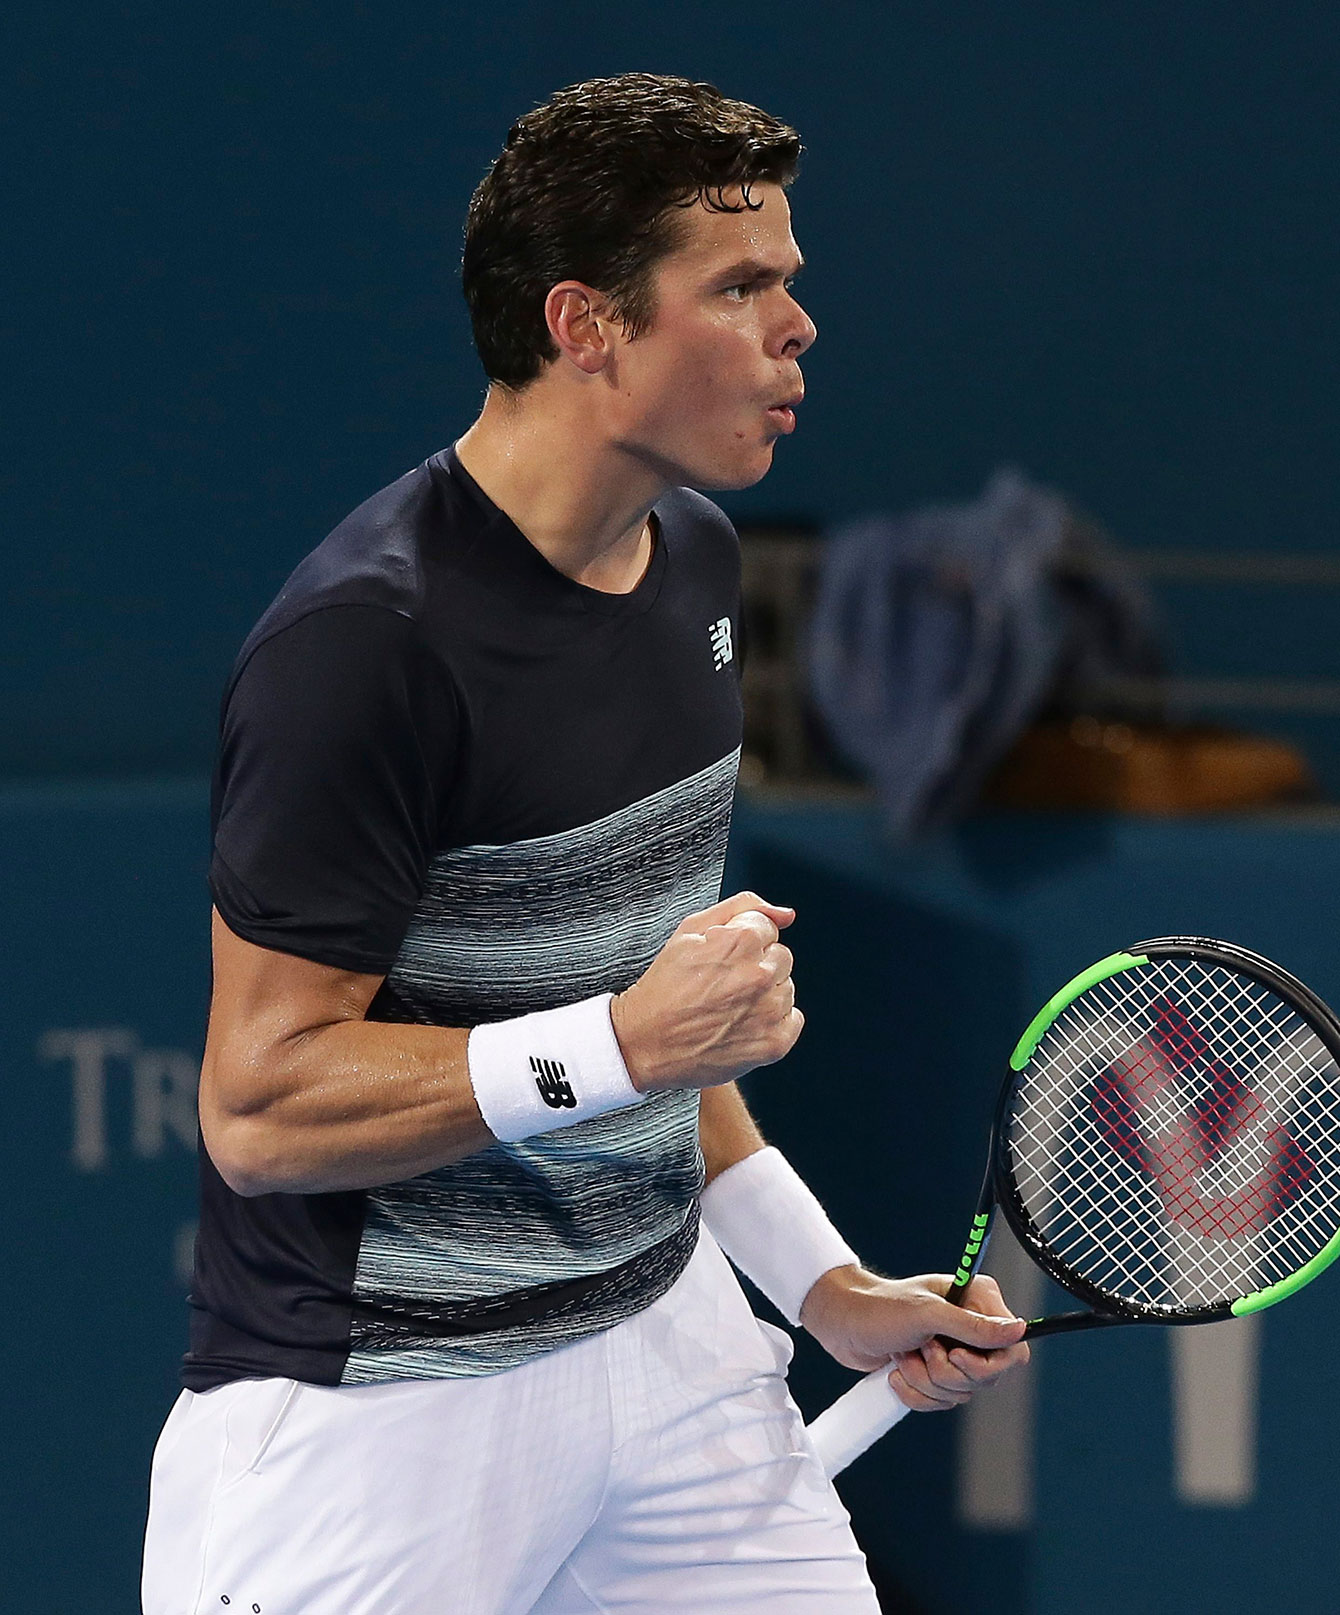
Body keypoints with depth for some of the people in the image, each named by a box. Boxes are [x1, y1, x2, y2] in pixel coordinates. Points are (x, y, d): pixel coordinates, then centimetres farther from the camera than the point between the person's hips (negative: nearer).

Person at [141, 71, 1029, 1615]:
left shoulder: (695, 558, 8)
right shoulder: (367, 638, -21)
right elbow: (260, 1108, -20)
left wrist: (823, 1283, 15)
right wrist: (624, 1042, -26)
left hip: (669, 1338, 8)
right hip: (375, 1411, -8)